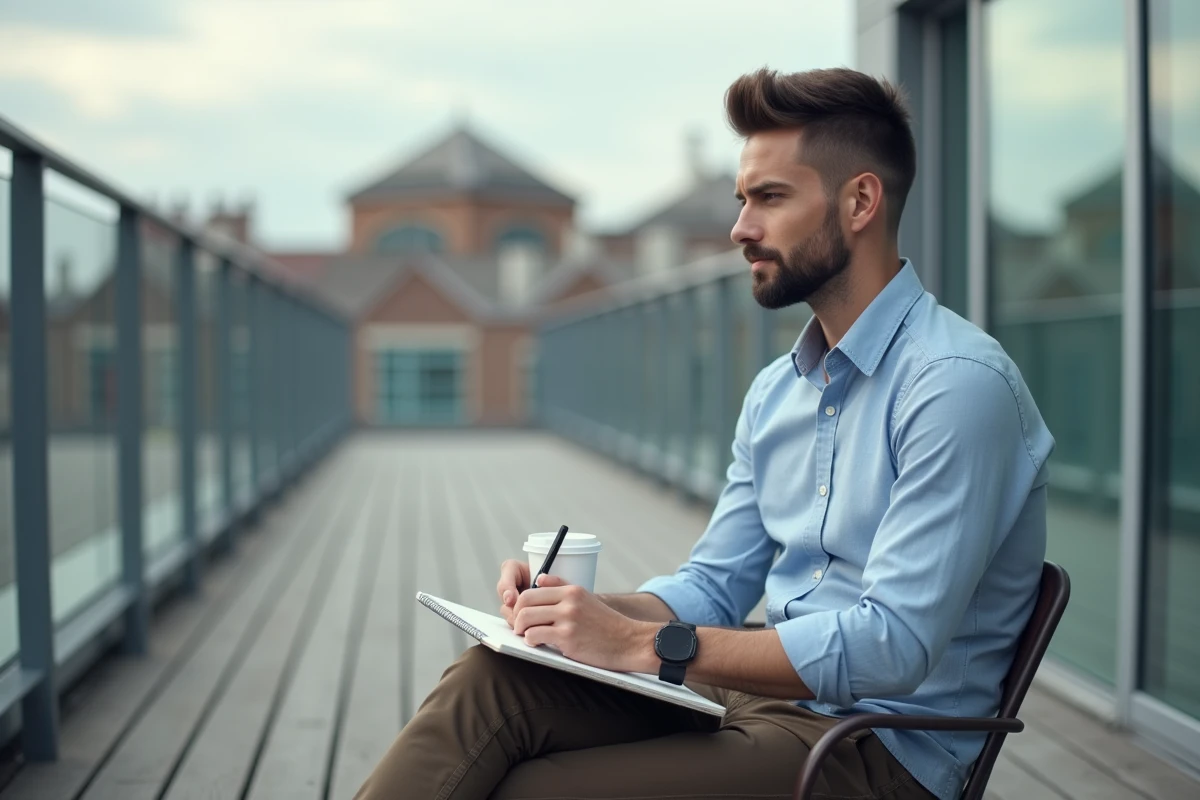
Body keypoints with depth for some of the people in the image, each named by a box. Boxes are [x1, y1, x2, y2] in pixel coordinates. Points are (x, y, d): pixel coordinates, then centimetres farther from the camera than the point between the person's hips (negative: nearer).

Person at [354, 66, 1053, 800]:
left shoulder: (959, 383, -16)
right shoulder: (776, 391, 14)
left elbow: (895, 644, -23)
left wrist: (645, 645, -24)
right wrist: (581, 607, -6)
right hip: (757, 700, 7)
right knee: (491, 679, -17)